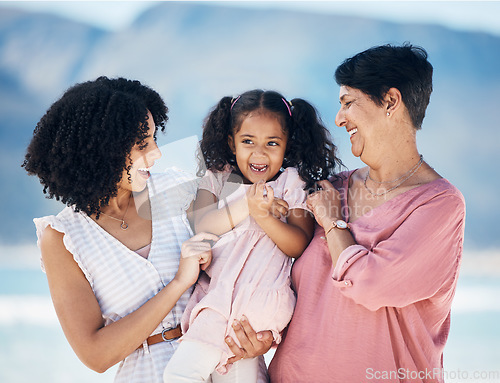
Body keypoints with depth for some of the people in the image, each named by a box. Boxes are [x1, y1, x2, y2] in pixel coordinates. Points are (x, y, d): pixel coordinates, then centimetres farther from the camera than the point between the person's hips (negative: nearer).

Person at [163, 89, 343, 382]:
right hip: (217, 290, 4)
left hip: (261, 299, -3)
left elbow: (299, 245, -4)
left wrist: (265, 216, -19)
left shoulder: (292, 185, 7)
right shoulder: (217, 179, 13)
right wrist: (246, 204, -16)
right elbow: (202, 225, -4)